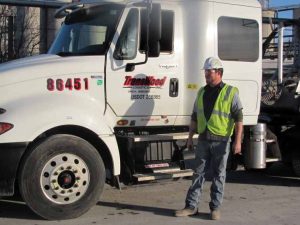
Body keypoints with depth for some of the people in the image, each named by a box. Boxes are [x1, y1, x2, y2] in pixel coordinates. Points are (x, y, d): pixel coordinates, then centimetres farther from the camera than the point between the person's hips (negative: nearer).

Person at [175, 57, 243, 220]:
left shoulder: (230, 92, -4)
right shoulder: (202, 92, 12)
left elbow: (238, 118, -9)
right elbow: (195, 117, 17)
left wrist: (238, 141, -15)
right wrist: (190, 137, 13)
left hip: (221, 141, -4)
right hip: (203, 140, 4)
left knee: (218, 175, 4)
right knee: (198, 173, 6)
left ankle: (215, 208, 12)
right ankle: (191, 206, 10)